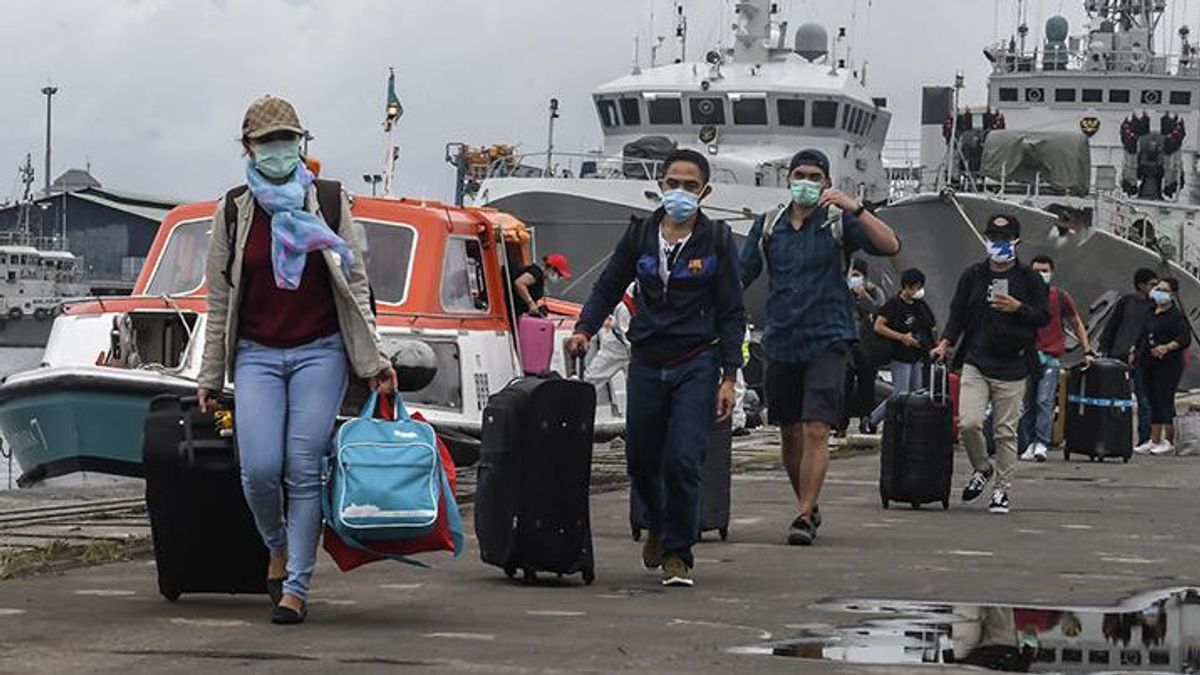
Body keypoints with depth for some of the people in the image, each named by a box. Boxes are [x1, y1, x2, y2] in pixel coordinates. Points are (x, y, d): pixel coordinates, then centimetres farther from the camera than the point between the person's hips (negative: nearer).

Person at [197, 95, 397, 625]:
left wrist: (373, 361, 2)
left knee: (305, 470, -7)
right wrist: (211, 377, 9)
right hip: (257, 354, 1)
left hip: (320, 352, -1)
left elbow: (355, 284, 7)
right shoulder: (234, 211, 6)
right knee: (260, 468, -12)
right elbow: (219, 300, 10)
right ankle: (277, 548, 18)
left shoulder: (329, 203, 5)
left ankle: (295, 589, -1)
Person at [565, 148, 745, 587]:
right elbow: (608, 288, 15)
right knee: (640, 458, 9)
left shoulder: (716, 239, -1)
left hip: (697, 362, -3)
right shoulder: (640, 234, 6)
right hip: (646, 361, 3)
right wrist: (584, 329, -3)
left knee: (683, 460, -12)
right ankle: (659, 526, 39)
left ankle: (677, 554, 2)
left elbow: (732, 313, 0)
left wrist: (729, 377, -6)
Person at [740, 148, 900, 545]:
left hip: (826, 341, -4)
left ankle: (804, 517, -14)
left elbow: (890, 246, -14)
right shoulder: (768, 226, 10)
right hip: (781, 343, 4)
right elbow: (741, 276, 11)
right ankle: (808, 506, 29)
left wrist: (854, 208, -23)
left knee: (816, 430, -14)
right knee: (790, 433, 11)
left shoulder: (839, 223, 0)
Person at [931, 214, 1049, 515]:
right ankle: (982, 468, 15)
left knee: (1006, 431, 1)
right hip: (975, 363, 1)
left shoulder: (1029, 279, 5)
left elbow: (1043, 317, 2)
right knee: (968, 422, -13)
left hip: (1012, 366, -1)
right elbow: (958, 313, 13)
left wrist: (1018, 308, -15)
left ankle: (1003, 489, 13)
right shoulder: (973, 276, 10)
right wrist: (945, 343, 0)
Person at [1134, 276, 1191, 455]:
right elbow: (1143, 336, 27)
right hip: (1149, 365, 8)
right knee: (1154, 402, 8)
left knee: (1165, 401, -9)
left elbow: (1185, 339, -17)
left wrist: (1167, 348, -30)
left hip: (1168, 365, -8)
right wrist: (1135, 353, 22)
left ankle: (1169, 442, -5)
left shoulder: (1176, 316, -8)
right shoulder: (1151, 314, 16)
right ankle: (1154, 441, 11)